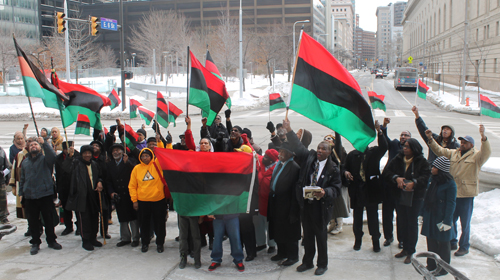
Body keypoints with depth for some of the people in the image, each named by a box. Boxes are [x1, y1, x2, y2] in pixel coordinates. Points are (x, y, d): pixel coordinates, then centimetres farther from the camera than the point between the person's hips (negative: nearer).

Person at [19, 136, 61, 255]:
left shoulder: (45, 159, 2)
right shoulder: (25, 162, 15)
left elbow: (53, 156, -23)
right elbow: (22, 179, 18)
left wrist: (44, 143, -25)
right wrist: (21, 193, 12)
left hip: (45, 195, -3)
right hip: (29, 196, 3)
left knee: (49, 219, 5)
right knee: (33, 221, 7)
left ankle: (51, 241, 18)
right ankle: (35, 243, 17)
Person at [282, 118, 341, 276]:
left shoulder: (333, 168, -6)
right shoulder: (309, 158, 4)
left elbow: (336, 188, -6)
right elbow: (298, 146, 3)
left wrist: (325, 193, -24)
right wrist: (289, 131, -6)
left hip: (321, 206, -4)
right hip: (305, 204, 4)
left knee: (321, 235, 6)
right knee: (307, 235, 15)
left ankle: (322, 264, 23)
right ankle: (308, 262, 30)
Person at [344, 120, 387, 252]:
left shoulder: (374, 152, 2)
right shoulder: (352, 155, 7)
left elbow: (383, 147, -17)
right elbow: (345, 168, 15)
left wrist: (379, 131, -29)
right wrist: (346, 172, -9)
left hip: (371, 190, -2)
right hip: (356, 190, 2)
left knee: (373, 216, 5)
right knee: (357, 217, 11)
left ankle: (376, 241, 16)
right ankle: (358, 240, 24)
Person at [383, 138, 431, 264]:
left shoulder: (421, 161, -7)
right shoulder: (398, 159, 4)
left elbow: (426, 176, -15)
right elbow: (387, 171, 2)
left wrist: (414, 183, -28)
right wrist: (396, 178, -16)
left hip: (415, 197, -4)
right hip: (400, 196, 4)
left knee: (412, 223, 1)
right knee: (403, 223, 10)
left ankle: (410, 252, 10)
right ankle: (405, 248, 23)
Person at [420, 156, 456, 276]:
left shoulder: (450, 184, -16)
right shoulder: (432, 180, 5)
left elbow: (451, 204, -15)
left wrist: (446, 221, -16)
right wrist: (422, 214, 14)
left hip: (441, 218, -7)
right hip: (430, 217, 7)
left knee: (443, 244, 7)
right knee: (431, 242, 14)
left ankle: (443, 268, 20)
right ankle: (431, 265, 28)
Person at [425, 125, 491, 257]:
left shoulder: (476, 155, -5)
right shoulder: (453, 153, 12)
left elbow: (486, 153, -23)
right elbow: (439, 150, 14)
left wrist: (483, 137, -39)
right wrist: (430, 138, 2)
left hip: (466, 194, -5)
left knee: (465, 223, 4)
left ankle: (464, 247, 17)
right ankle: (452, 243, 30)